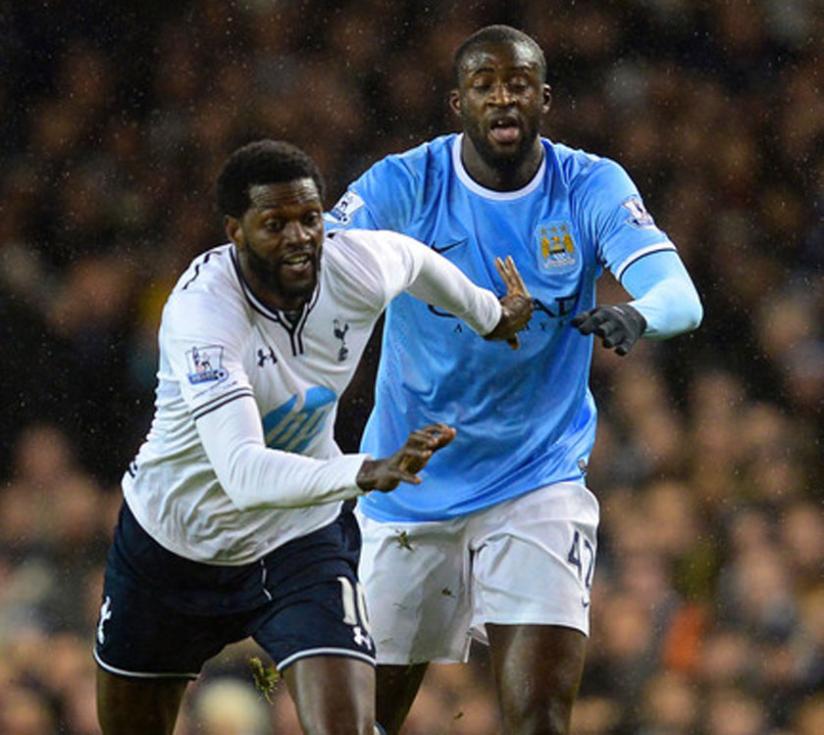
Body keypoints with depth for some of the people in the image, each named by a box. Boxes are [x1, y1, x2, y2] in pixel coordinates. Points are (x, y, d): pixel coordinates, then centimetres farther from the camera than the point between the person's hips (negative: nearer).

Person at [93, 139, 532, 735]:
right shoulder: (200, 312, -33)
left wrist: (490, 316, 27)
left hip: (303, 540, 2)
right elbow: (242, 473, -46)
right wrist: (365, 473, -60)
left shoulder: (359, 267, -19)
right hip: (170, 541, -2)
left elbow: (415, 260, 9)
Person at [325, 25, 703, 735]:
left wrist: (638, 315, -44)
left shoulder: (591, 188, -7)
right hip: (409, 486, 1)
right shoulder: (405, 186, -8)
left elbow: (680, 295, -20)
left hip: (538, 483, -1)